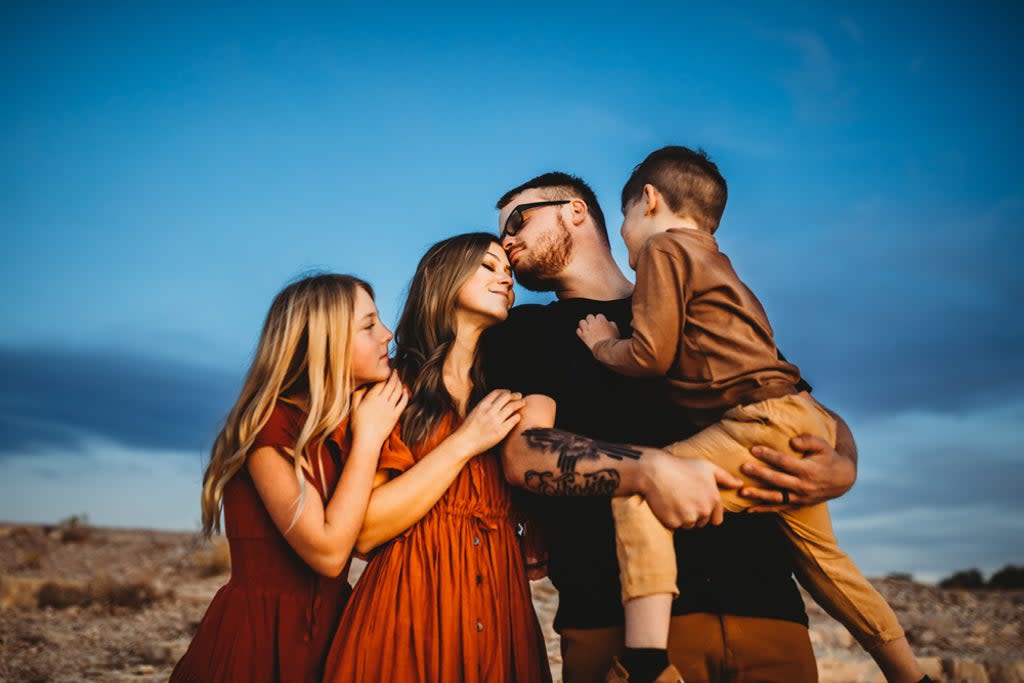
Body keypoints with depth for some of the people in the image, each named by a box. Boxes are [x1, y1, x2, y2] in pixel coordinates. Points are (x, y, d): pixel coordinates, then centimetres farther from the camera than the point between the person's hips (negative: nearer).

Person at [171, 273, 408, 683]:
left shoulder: (345, 429, 6)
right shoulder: (270, 422, -17)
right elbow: (328, 551, -24)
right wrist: (368, 436, -17)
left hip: (329, 633, 7)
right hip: (259, 638, -7)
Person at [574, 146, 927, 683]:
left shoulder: (662, 246, -2)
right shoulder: (713, 260, 27)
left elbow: (651, 355, -10)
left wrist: (604, 345, 6)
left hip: (767, 424, -10)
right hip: (803, 423, 10)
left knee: (638, 493, -23)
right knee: (819, 557, 27)